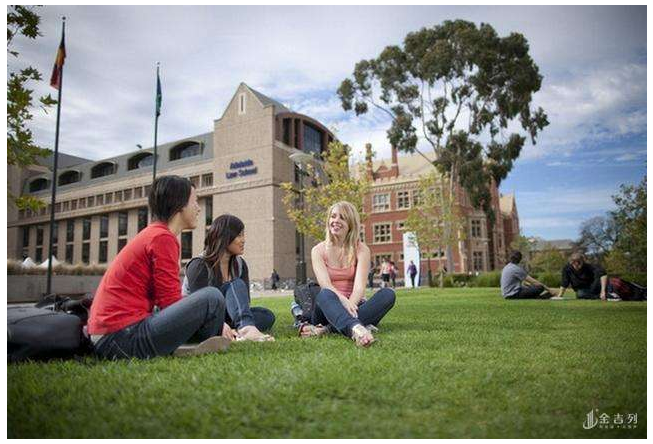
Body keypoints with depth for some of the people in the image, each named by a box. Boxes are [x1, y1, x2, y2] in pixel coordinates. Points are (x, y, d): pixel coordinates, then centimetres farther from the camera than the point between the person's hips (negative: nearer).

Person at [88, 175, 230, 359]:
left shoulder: (151, 234, 18)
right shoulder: (162, 237, -13)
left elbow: (166, 300, 16)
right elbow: (170, 301, -14)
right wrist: (215, 321, -1)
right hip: (125, 336, -10)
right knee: (211, 298, -14)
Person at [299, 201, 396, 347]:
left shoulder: (361, 250, 1)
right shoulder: (318, 250, 1)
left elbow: (359, 286, -13)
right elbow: (325, 285, -15)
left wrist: (350, 305, -34)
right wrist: (343, 300, -35)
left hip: (353, 305, 1)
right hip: (329, 308, -1)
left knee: (388, 294, -25)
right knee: (325, 294, -34)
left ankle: (328, 329, -38)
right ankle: (356, 329, -64)